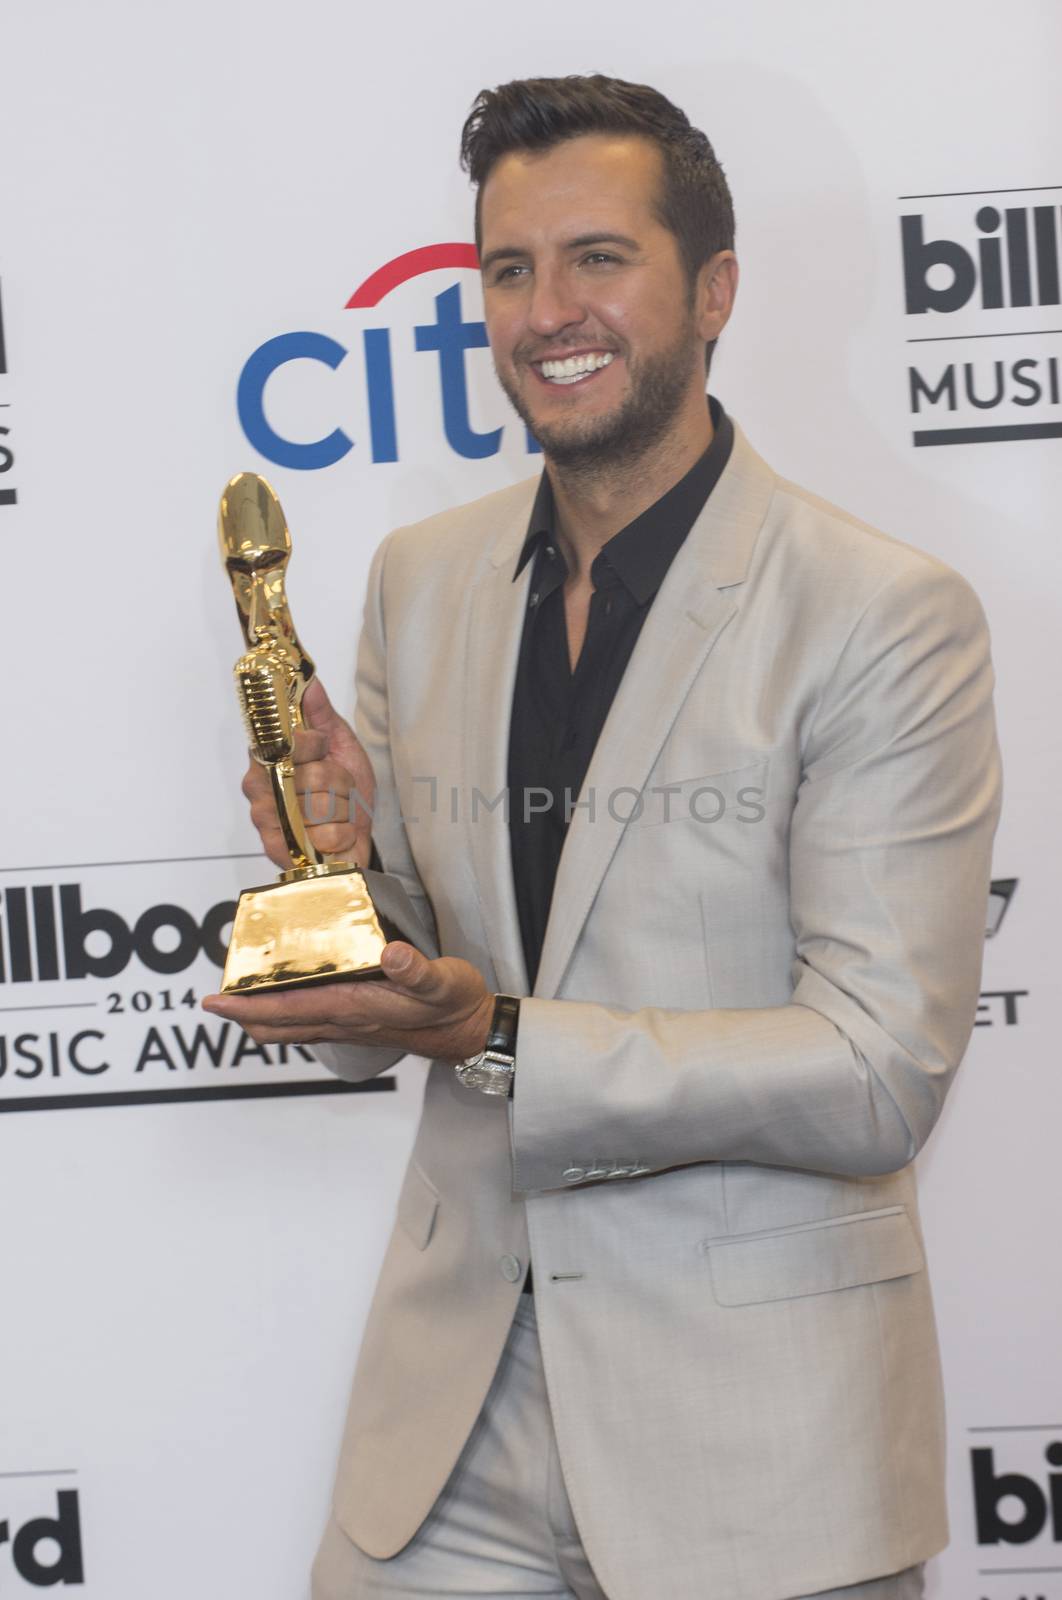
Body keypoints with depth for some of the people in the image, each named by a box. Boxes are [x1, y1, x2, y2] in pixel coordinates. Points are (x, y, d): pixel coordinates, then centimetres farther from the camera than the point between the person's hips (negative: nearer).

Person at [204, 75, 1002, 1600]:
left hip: (756, 1428, -4)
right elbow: (372, 1027, 10)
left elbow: (881, 1076, -17)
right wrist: (345, 868, -12)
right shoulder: (418, 579, 5)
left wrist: (498, 1043, -24)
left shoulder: (891, 616, -12)